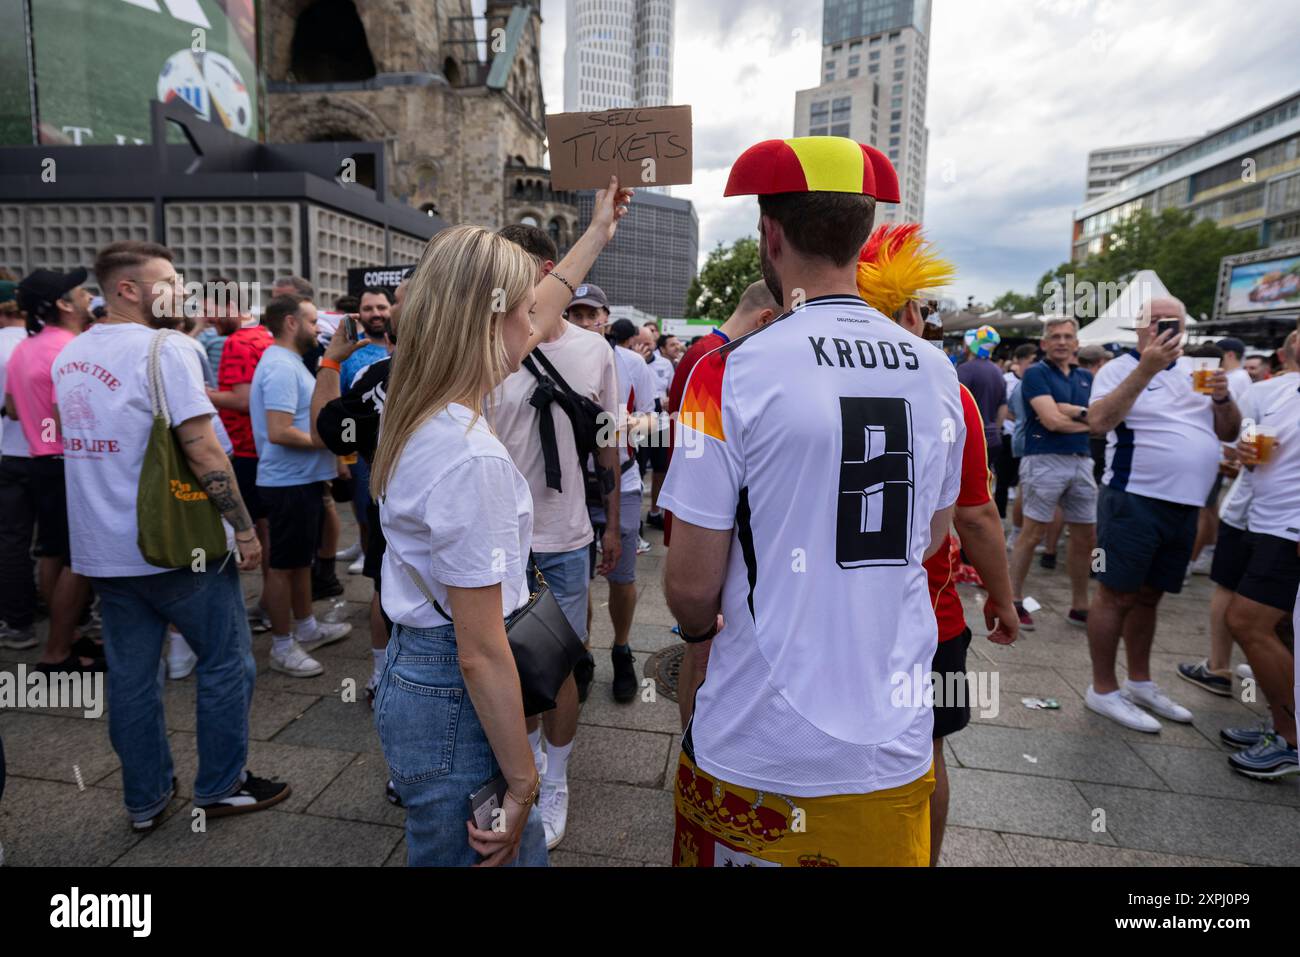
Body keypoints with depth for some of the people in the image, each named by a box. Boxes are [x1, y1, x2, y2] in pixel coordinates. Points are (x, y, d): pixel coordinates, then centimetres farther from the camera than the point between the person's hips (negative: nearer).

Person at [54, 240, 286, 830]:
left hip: (101, 548, 8)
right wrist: (244, 528, -15)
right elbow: (203, 453, -21)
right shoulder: (163, 348, -16)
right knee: (226, 662, 8)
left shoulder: (70, 355, 9)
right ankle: (221, 787, 19)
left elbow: (81, 442, 19)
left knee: (130, 675, 14)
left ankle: (144, 800, 27)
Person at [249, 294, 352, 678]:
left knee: (301, 557, 19)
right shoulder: (281, 367, -20)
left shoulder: (289, 362, 13)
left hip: (302, 478, 10)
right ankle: (282, 647, 14)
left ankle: (306, 628, 34)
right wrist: (328, 441, -17)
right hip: (288, 482, -10)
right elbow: (279, 432, -27)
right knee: (284, 563, 1)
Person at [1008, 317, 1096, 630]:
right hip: (1045, 460, -6)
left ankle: (1079, 606, 22)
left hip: (1082, 462, 7)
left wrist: (1073, 411, -11)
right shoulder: (1036, 373, -3)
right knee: (1033, 532, -4)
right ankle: (1014, 600, 7)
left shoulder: (1086, 378, 16)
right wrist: (1087, 420, 0)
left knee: (1086, 536, 10)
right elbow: (1052, 420, -13)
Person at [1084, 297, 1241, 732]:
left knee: (1148, 597, 16)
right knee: (1116, 596, -1)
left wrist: (1222, 397, -3)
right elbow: (1099, 421, -21)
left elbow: (1228, 432, 16)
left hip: (1184, 507, 7)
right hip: (1133, 501, -6)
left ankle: (1140, 683, 28)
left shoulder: (1194, 373, 15)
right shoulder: (1121, 368, -4)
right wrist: (1146, 369, -25)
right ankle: (1103, 690, 9)